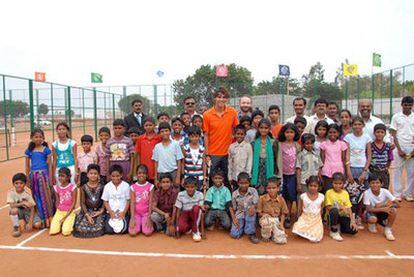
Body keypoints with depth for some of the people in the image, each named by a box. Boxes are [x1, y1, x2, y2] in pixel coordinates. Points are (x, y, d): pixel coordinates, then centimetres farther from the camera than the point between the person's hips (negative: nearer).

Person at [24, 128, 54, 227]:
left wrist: (50, 179, -4)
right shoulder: (29, 151, 5)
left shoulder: (46, 150, -1)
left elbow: (50, 165, 0)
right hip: (34, 176, 3)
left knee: (47, 197, 0)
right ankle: (43, 218, 20)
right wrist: (28, 179, 7)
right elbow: (27, 166, 10)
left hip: (44, 175, -3)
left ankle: (50, 218, 11)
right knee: (37, 198, 8)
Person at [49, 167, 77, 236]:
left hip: (70, 212, -4)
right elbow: (57, 202, 10)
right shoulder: (57, 187, 2)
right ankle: (61, 223, 19)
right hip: (59, 211, 4)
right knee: (52, 231, -11)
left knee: (65, 232, -17)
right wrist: (58, 212, -2)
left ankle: (69, 223, 14)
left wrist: (66, 216, -14)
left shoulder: (72, 186, -11)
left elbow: (74, 202, -11)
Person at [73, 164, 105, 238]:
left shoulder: (101, 187, -2)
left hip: (98, 211, -1)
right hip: (87, 211, 2)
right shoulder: (84, 187, 1)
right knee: (82, 228, -18)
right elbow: (83, 203, -1)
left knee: (98, 228, -23)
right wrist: (87, 215, -12)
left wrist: (100, 211, -15)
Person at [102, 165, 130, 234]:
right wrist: (111, 212, -8)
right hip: (111, 212, 1)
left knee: (122, 230, -19)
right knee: (109, 230, -16)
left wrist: (124, 212, -10)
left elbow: (128, 200, 0)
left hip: (123, 212, -1)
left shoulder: (126, 186, -4)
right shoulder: (107, 186, 0)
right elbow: (105, 201, 4)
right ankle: (112, 222, 16)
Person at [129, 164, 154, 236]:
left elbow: (150, 203, -6)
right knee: (132, 233, -18)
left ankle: (144, 224, 12)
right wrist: (132, 219, -13)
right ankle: (139, 224, 14)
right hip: (136, 213, 1)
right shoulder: (133, 187, -2)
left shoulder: (150, 186, -4)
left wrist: (149, 218, -13)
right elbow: (132, 203, -5)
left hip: (146, 213, -1)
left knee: (147, 232, -20)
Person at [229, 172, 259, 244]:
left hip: (249, 213, -1)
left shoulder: (253, 191, -8)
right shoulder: (235, 194, -5)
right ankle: (243, 226, 19)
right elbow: (232, 207, 2)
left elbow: (256, 203, -11)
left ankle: (251, 233, -17)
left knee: (251, 211, -38)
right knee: (234, 234, -16)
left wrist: (253, 207, -35)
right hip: (239, 215, 1)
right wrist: (234, 218, -11)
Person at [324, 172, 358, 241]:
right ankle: (334, 231, -15)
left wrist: (352, 221, -12)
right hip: (333, 215, -3)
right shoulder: (329, 192, -7)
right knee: (334, 210, -38)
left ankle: (338, 228, 11)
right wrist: (340, 207, -23)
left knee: (354, 230, -21)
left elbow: (349, 208, -2)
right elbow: (328, 207, -11)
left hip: (343, 216, 3)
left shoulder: (345, 193, 3)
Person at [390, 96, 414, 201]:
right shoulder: (396, 117, 2)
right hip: (399, 149, -2)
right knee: (397, 171, 2)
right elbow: (394, 135, 0)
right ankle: (397, 194, 12)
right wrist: (399, 149, -6)